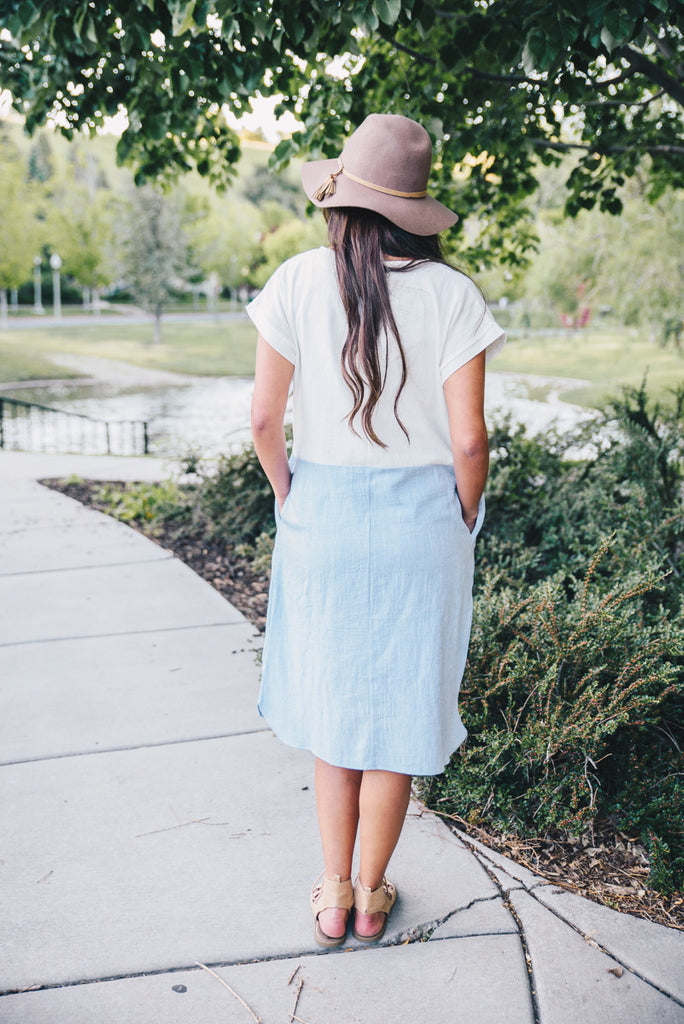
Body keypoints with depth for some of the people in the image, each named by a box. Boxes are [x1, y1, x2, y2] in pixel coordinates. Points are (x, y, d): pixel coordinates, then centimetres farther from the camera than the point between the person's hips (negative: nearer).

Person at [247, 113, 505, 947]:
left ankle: (333, 898, 30)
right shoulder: (451, 294, -9)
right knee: (399, 710, 15)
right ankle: (371, 895, 31)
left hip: (322, 513, 1)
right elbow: (468, 441, -12)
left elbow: (264, 419, -6)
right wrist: (463, 521, 5)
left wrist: (290, 500, 10)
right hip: (421, 519, 0)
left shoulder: (299, 282, -7)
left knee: (331, 704, 18)